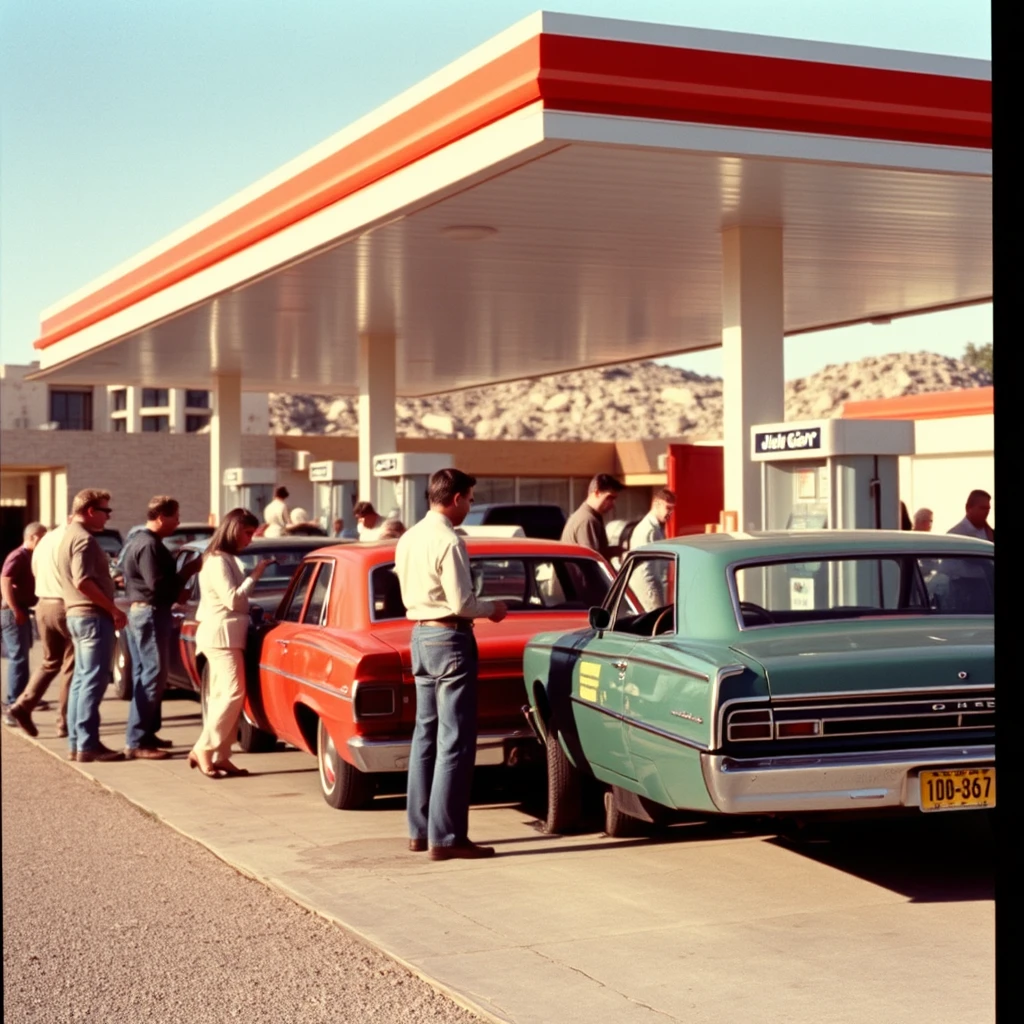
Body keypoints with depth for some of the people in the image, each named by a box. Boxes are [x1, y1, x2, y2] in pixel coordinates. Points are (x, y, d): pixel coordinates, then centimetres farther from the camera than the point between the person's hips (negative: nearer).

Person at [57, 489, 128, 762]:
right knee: (93, 680, -9)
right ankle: (87, 745, -10)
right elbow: (83, 582, -25)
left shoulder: (69, 536, 18)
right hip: (92, 616, -11)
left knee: (81, 679, 12)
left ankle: (76, 743, 15)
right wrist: (114, 609, -20)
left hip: (77, 614, 11)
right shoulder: (83, 539, -15)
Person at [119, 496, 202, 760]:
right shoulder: (150, 545, -17)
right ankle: (136, 741, -12)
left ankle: (145, 733, 20)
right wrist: (188, 571, -15)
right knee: (153, 676, -10)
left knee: (144, 674, 14)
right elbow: (159, 586, -23)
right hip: (151, 613, -11)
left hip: (138, 611, 11)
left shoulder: (138, 541, 16)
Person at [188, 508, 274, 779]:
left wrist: (252, 575, 5)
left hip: (229, 636, 10)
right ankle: (203, 750, -11)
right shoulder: (217, 561, -13)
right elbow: (232, 599, -18)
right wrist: (255, 575, -12)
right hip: (222, 636, -10)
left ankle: (220, 756, 5)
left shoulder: (227, 559, 17)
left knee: (222, 697, 6)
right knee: (232, 694, -14)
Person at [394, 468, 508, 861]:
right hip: (450, 639, -9)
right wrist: (491, 609, -1)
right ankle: (446, 838, -4)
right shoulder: (449, 542, -18)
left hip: (420, 634, 9)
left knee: (426, 733, 14)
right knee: (454, 741, -5)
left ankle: (420, 829, 20)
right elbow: (461, 603, -20)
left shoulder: (408, 539, 9)